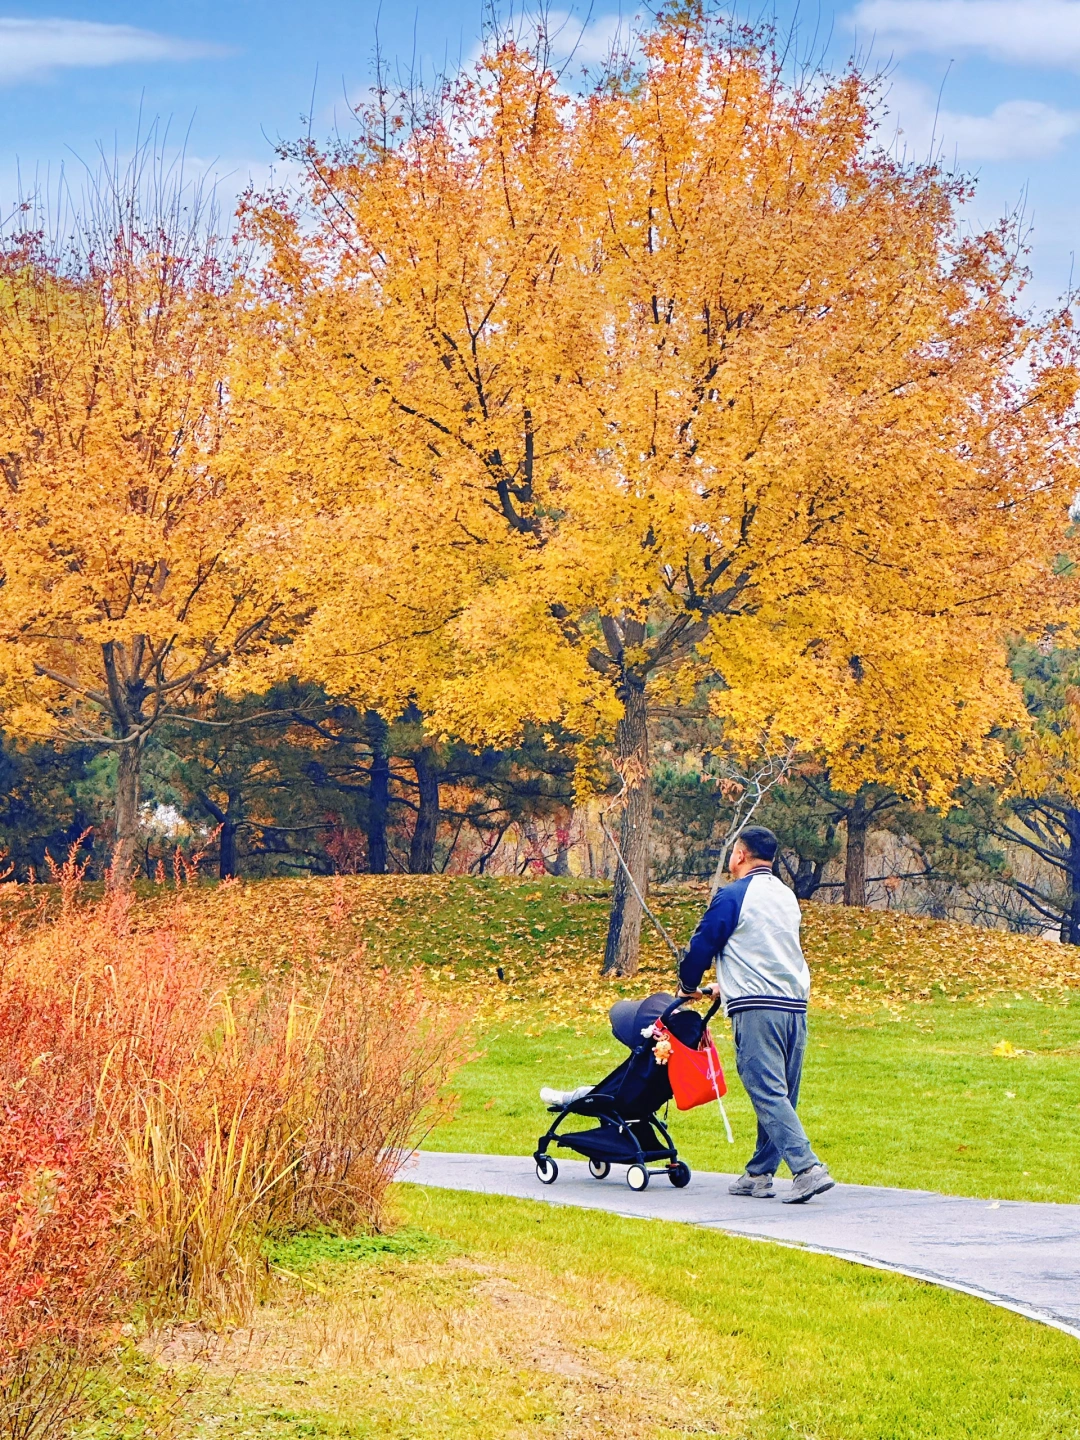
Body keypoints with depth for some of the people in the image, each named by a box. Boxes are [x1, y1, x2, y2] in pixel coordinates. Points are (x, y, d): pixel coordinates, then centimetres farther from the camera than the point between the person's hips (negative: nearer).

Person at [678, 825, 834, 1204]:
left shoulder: (733, 896, -6)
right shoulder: (786, 896, 18)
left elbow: (702, 946, -1)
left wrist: (688, 985, 19)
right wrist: (727, 985, 38)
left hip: (757, 1008, -8)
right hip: (796, 1004, 8)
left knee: (768, 1093, -9)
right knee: (780, 1095, 10)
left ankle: (808, 1169, -21)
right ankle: (759, 1175, 17)